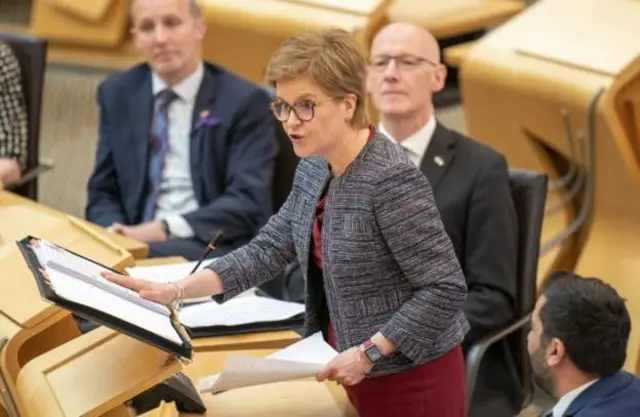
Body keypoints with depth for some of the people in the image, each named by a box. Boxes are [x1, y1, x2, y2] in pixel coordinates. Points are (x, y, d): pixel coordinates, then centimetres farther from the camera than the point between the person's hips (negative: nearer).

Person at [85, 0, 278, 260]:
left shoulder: (244, 101, -2)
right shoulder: (117, 95, 11)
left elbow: (248, 203, -10)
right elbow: (103, 193, 13)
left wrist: (167, 228, -21)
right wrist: (118, 236, -10)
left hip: (216, 248, -4)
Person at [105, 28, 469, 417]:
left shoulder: (392, 180, -23)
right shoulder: (315, 169, 4)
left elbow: (446, 289, -23)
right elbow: (267, 250, 6)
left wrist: (369, 352, -23)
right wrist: (174, 291, -5)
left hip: (412, 381, -8)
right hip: (366, 376, 8)